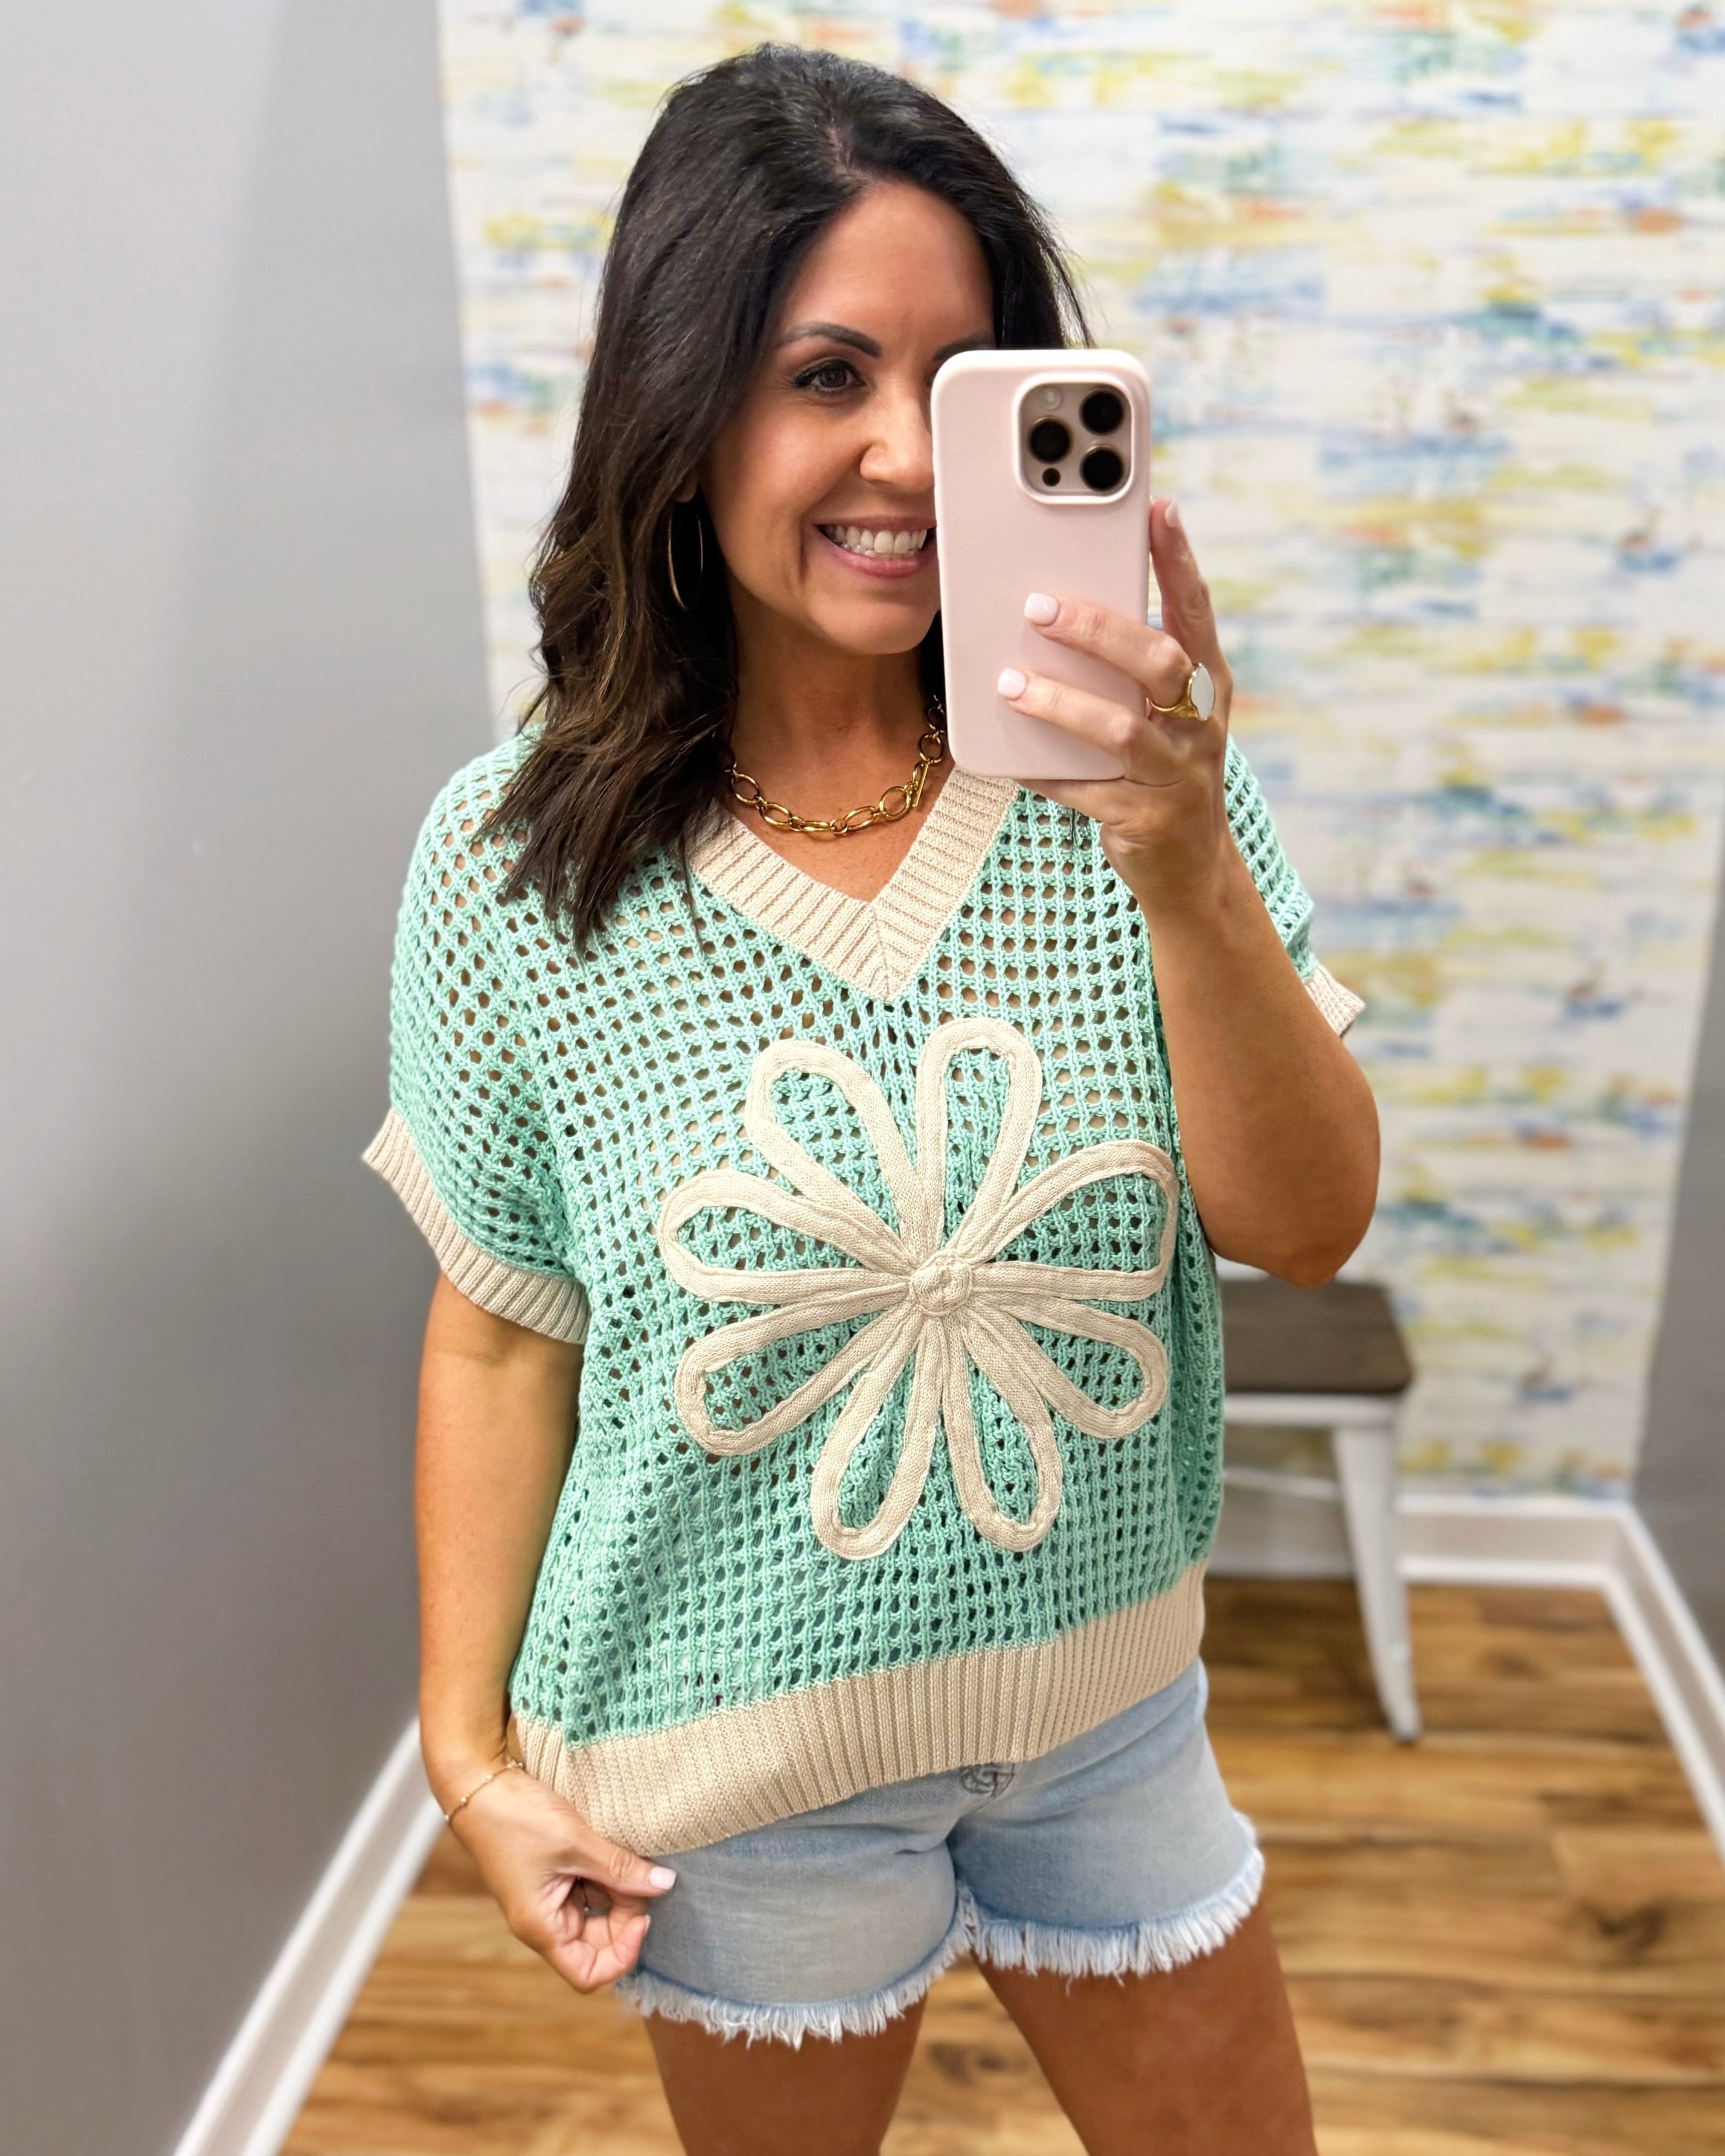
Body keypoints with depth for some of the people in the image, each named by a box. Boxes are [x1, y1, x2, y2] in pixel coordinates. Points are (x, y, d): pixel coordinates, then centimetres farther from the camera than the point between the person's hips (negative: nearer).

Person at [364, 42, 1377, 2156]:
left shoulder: (1124, 776, -12)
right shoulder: (515, 864, -15)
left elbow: (1305, 1230, -15)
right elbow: (501, 1331, -7)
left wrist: (1187, 872, -30)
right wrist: (470, 1744, -2)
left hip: (1105, 1696, 2)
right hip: (731, 1748, -1)